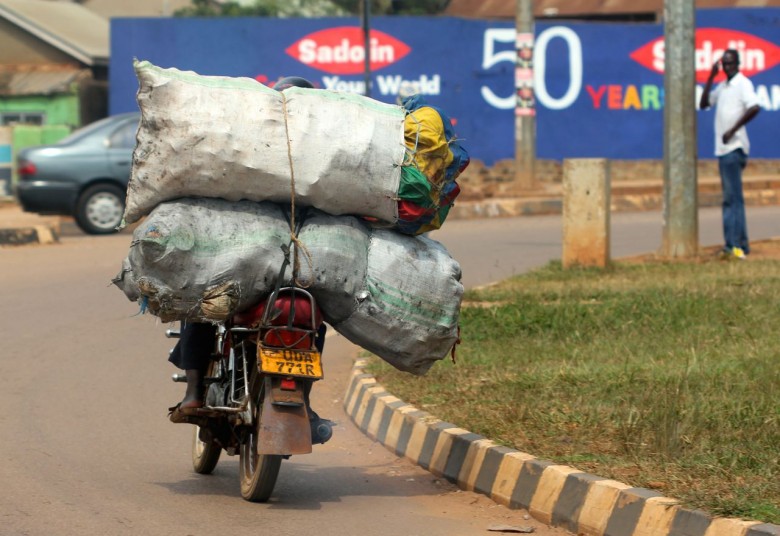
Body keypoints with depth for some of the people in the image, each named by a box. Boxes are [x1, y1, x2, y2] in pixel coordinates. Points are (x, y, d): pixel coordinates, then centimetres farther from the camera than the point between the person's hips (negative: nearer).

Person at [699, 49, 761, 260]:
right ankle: (741, 244, 13)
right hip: (723, 148, 9)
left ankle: (734, 245, -16)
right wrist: (711, 78, 8)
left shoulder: (743, 84, -8)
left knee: (732, 197, -12)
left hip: (734, 147, -9)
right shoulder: (722, 86, 17)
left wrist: (732, 131, -20)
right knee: (731, 197, 10)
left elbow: (754, 108, -21)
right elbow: (704, 103, 17)